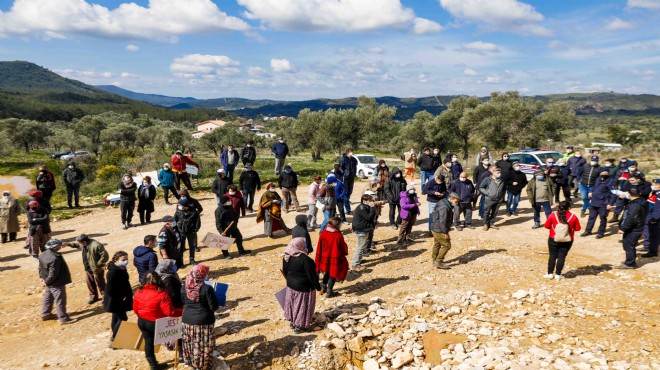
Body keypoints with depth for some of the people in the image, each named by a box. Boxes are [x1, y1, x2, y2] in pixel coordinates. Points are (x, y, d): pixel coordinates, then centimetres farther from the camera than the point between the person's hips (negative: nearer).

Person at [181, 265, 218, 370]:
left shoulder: (184, 288, -6)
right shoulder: (207, 288, -21)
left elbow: (183, 303, 10)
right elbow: (214, 307, -16)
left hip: (188, 320, 5)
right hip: (204, 321, -5)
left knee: (191, 344, 20)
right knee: (203, 346, 10)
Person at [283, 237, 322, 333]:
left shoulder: (286, 257, -8)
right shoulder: (305, 259, -28)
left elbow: (285, 272, 5)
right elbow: (311, 276, -22)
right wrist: (318, 287, -9)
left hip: (291, 285, 7)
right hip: (304, 287, -6)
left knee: (292, 303, 23)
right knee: (302, 306, 11)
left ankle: (292, 322, 39)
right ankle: (299, 326, 23)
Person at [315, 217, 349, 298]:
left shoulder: (323, 233, -7)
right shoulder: (338, 235, -21)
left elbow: (319, 247, 1)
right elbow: (344, 247, -8)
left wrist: (318, 260, 12)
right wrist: (345, 252, 14)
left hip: (324, 258, 5)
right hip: (335, 259, -5)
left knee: (327, 272, 27)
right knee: (333, 275, 12)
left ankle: (323, 287, 35)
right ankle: (329, 292, 20)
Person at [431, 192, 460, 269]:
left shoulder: (446, 205, 9)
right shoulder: (444, 207, -25)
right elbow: (442, 221, -27)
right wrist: (446, 233, -22)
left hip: (435, 228, 11)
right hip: (439, 230, -11)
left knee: (437, 245, 22)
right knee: (446, 245, -4)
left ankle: (434, 260, 35)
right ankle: (439, 262, 2)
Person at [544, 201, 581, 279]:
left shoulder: (553, 215, -9)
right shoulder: (573, 217, -8)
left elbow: (546, 226, -4)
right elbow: (577, 228, 0)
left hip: (553, 239, 0)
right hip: (567, 241, 0)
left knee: (552, 256, 10)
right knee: (562, 257, 7)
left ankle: (550, 274, 13)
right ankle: (558, 274, 10)